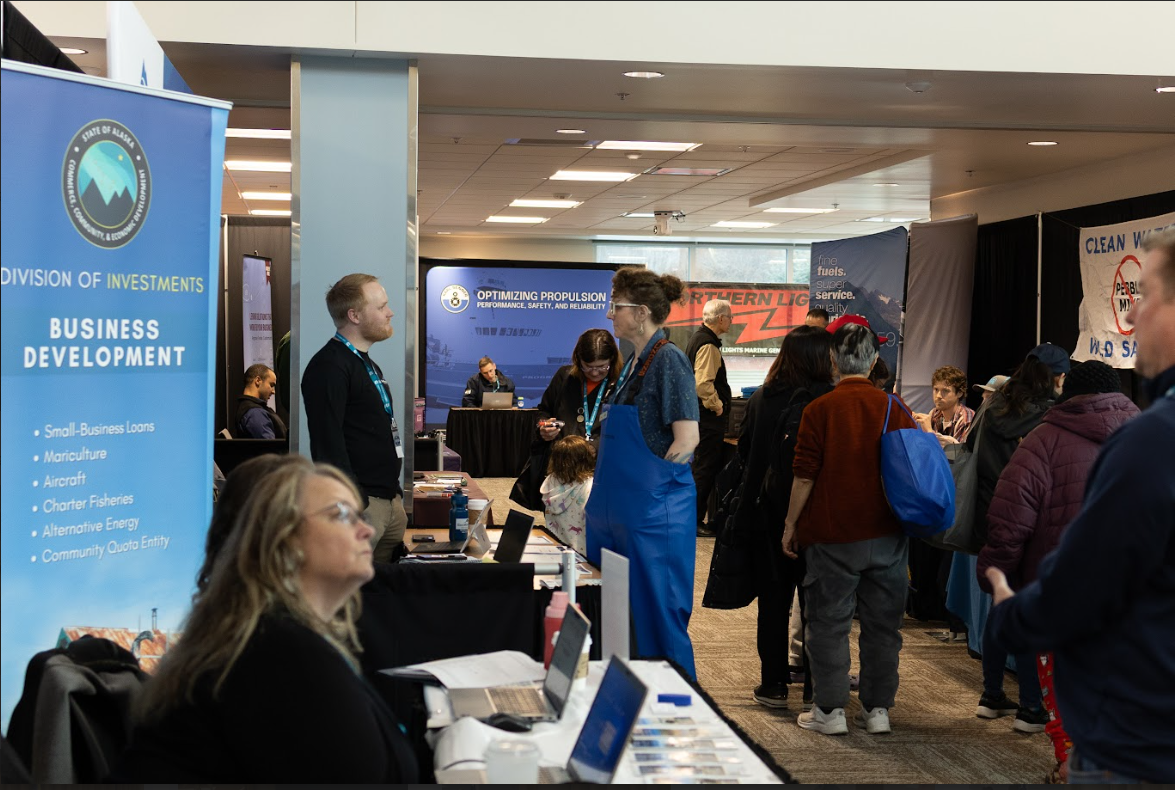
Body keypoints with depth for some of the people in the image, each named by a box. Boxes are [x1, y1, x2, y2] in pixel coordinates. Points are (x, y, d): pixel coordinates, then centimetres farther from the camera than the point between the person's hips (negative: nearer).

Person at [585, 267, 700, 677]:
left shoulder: (668, 359, -14)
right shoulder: (634, 360, 14)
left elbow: (686, 440, -19)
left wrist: (651, 484, -11)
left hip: (654, 514, -9)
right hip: (621, 512, 9)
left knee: (656, 617, -1)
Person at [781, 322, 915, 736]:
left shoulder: (819, 410, -8)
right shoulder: (894, 409, 2)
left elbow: (805, 476, -8)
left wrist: (791, 523, 2)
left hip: (834, 535, -3)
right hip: (887, 533, 3)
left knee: (829, 621, 5)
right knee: (883, 623, 10)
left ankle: (830, 710, 7)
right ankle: (877, 708, 16)